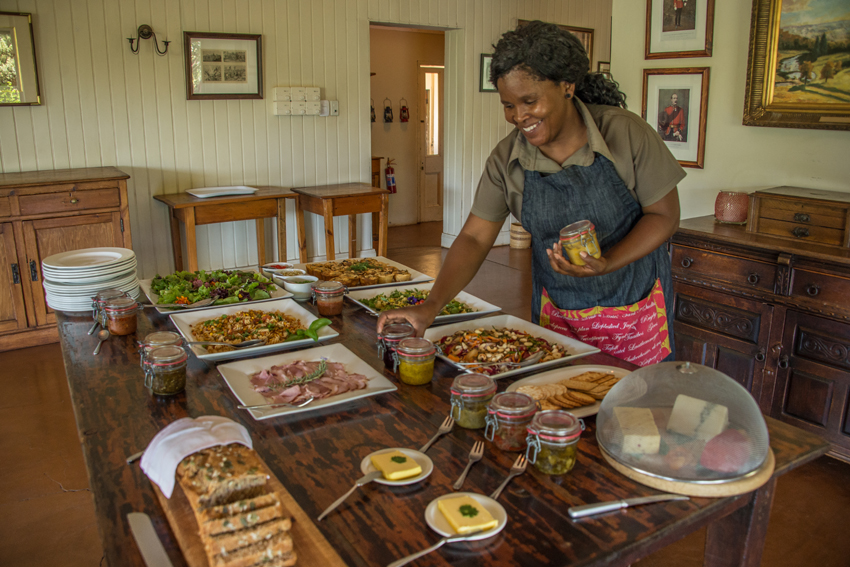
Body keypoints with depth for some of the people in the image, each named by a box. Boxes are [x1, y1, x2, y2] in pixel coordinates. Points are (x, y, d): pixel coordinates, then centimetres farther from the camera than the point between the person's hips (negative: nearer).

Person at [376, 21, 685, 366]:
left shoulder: (625, 133, -16)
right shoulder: (506, 160, -9)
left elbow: (664, 215, -9)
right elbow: (474, 238, -10)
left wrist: (606, 264, -25)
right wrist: (432, 306, -23)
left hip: (635, 305, -2)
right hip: (557, 310, 2)